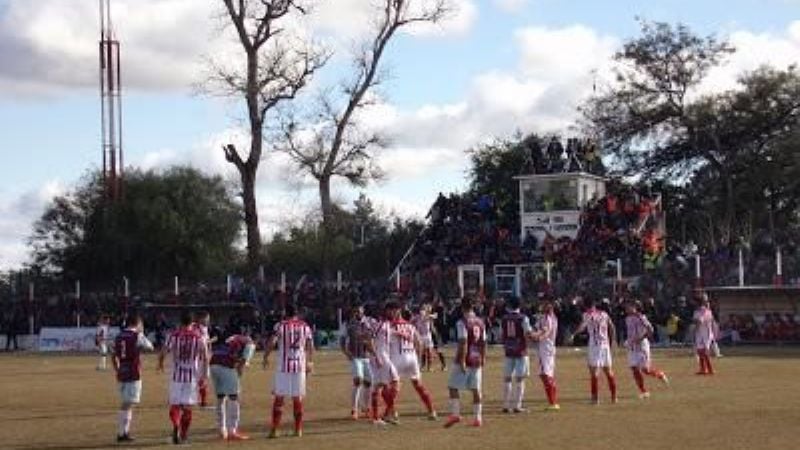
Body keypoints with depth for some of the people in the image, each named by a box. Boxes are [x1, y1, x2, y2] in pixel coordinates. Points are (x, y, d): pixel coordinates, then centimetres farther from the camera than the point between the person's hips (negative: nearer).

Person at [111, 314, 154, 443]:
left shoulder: (119, 336, 9)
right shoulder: (137, 336, -9)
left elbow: (114, 357, 12)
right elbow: (150, 348, 3)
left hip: (122, 373, 6)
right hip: (133, 374, -6)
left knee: (125, 404, 15)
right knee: (128, 404, -4)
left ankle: (122, 432, 17)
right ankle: (123, 433, -8)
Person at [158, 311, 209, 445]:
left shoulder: (173, 335, -4)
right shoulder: (198, 337, -2)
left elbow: (163, 353, -6)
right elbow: (205, 358, -4)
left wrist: (160, 364, 15)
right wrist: (203, 375, 4)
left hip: (176, 375, 0)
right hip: (192, 376, 0)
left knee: (175, 405, 6)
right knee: (187, 406, 11)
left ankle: (176, 425, -23)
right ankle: (183, 436, 15)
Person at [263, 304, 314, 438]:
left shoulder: (281, 325, -3)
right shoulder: (305, 326, 7)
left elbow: (271, 342, -13)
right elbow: (310, 346, 8)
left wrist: (265, 358, -3)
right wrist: (309, 362, 21)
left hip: (283, 366, -3)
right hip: (300, 366, 3)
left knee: (279, 397, 2)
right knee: (298, 398, 10)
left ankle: (274, 429, -2)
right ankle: (298, 429, 12)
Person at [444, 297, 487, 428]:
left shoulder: (462, 322, -11)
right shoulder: (480, 322, 9)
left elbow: (463, 343, -18)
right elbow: (483, 343, 12)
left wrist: (462, 361, -18)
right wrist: (483, 359, 19)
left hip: (464, 360, -6)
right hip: (477, 360, 6)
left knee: (453, 387, 3)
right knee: (476, 389, 8)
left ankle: (455, 414, -4)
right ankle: (478, 417, 7)